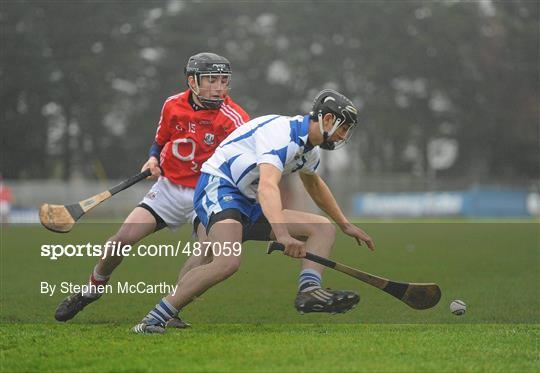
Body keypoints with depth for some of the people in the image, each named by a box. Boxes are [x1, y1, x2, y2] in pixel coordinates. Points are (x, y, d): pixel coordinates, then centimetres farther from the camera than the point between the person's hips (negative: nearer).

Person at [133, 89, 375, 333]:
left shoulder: (310, 150, 13)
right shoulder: (282, 132, -20)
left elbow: (315, 187, 37)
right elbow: (267, 187, -38)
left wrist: (345, 225, 42)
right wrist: (283, 234, -52)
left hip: (249, 206, 10)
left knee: (324, 228, 2)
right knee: (228, 262, -36)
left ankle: (309, 291, -23)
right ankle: (153, 320, -31)